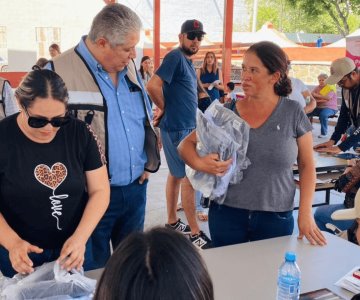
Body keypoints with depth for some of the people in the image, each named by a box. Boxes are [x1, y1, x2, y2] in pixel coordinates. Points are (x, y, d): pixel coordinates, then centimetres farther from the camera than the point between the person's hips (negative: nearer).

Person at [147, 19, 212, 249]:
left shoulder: (188, 61, 15)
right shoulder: (175, 57, -14)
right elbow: (153, 85, -26)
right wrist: (164, 108, -12)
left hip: (187, 126, 9)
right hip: (177, 127, -9)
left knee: (176, 174, 15)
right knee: (189, 177, -5)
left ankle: (172, 222, 27)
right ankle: (195, 232, 3)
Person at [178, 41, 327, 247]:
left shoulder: (293, 113, -4)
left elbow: (307, 165, 2)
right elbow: (186, 144, 3)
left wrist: (306, 213, -5)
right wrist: (199, 163, -18)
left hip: (276, 217, -1)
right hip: (226, 213, 1)